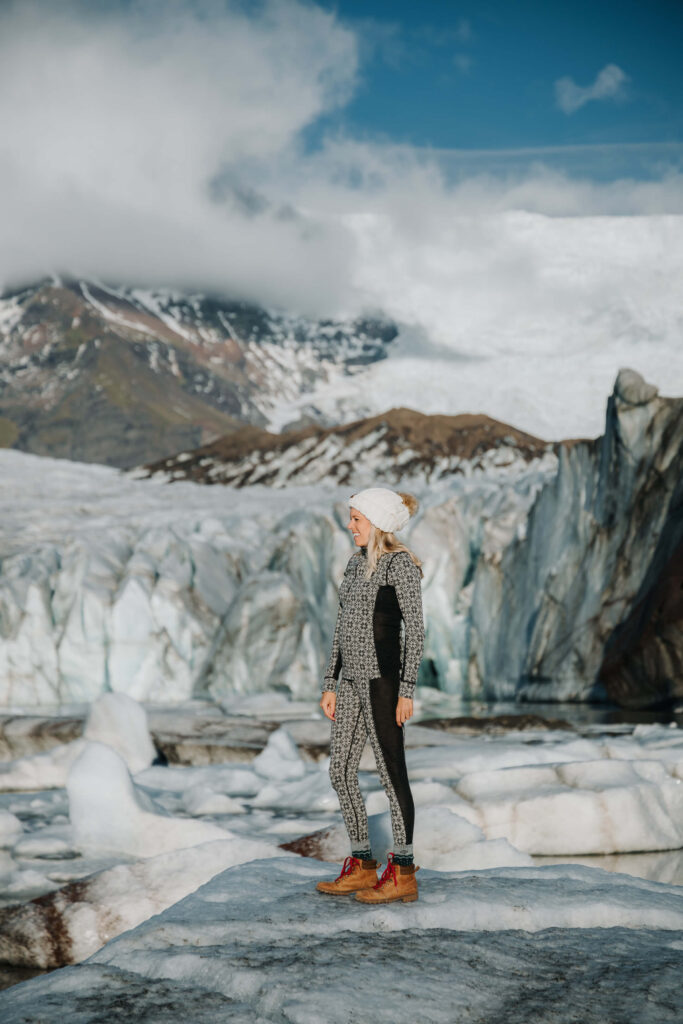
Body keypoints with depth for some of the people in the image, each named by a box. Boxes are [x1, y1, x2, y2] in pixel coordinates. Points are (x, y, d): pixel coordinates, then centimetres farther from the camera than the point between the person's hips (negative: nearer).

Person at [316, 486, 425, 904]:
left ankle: (403, 873, 4)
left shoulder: (401, 564, -10)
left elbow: (415, 630, -13)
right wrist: (330, 684, 18)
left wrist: (407, 690, -17)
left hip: (382, 679, -9)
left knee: (392, 772, -3)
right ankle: (362, 866, 20)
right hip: (352, 680, 9)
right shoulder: (357, 562, 15)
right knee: (341, 772, 10)